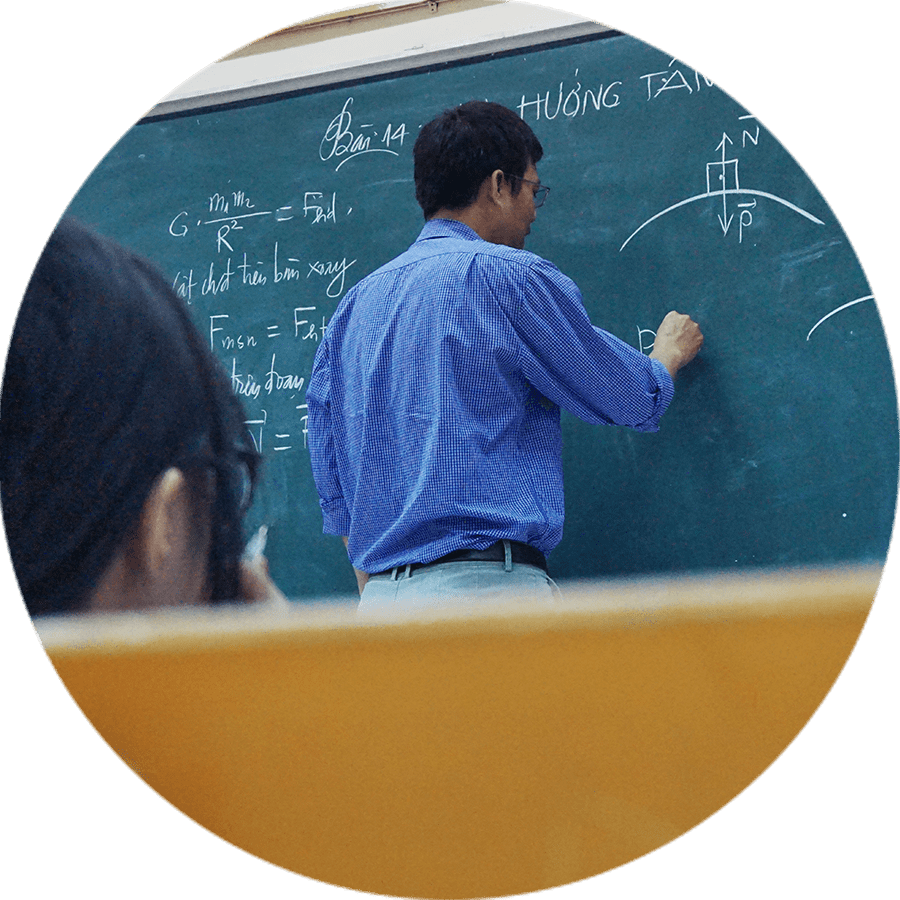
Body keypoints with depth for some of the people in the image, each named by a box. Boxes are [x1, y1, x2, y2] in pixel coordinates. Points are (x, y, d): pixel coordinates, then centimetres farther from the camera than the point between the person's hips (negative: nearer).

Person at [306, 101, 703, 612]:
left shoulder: (354, 307, 17)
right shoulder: (509, 275, -2)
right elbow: (632, 400, 8)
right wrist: (670, 353, 30)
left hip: (382, 592, 7)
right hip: (488, 582, -7)